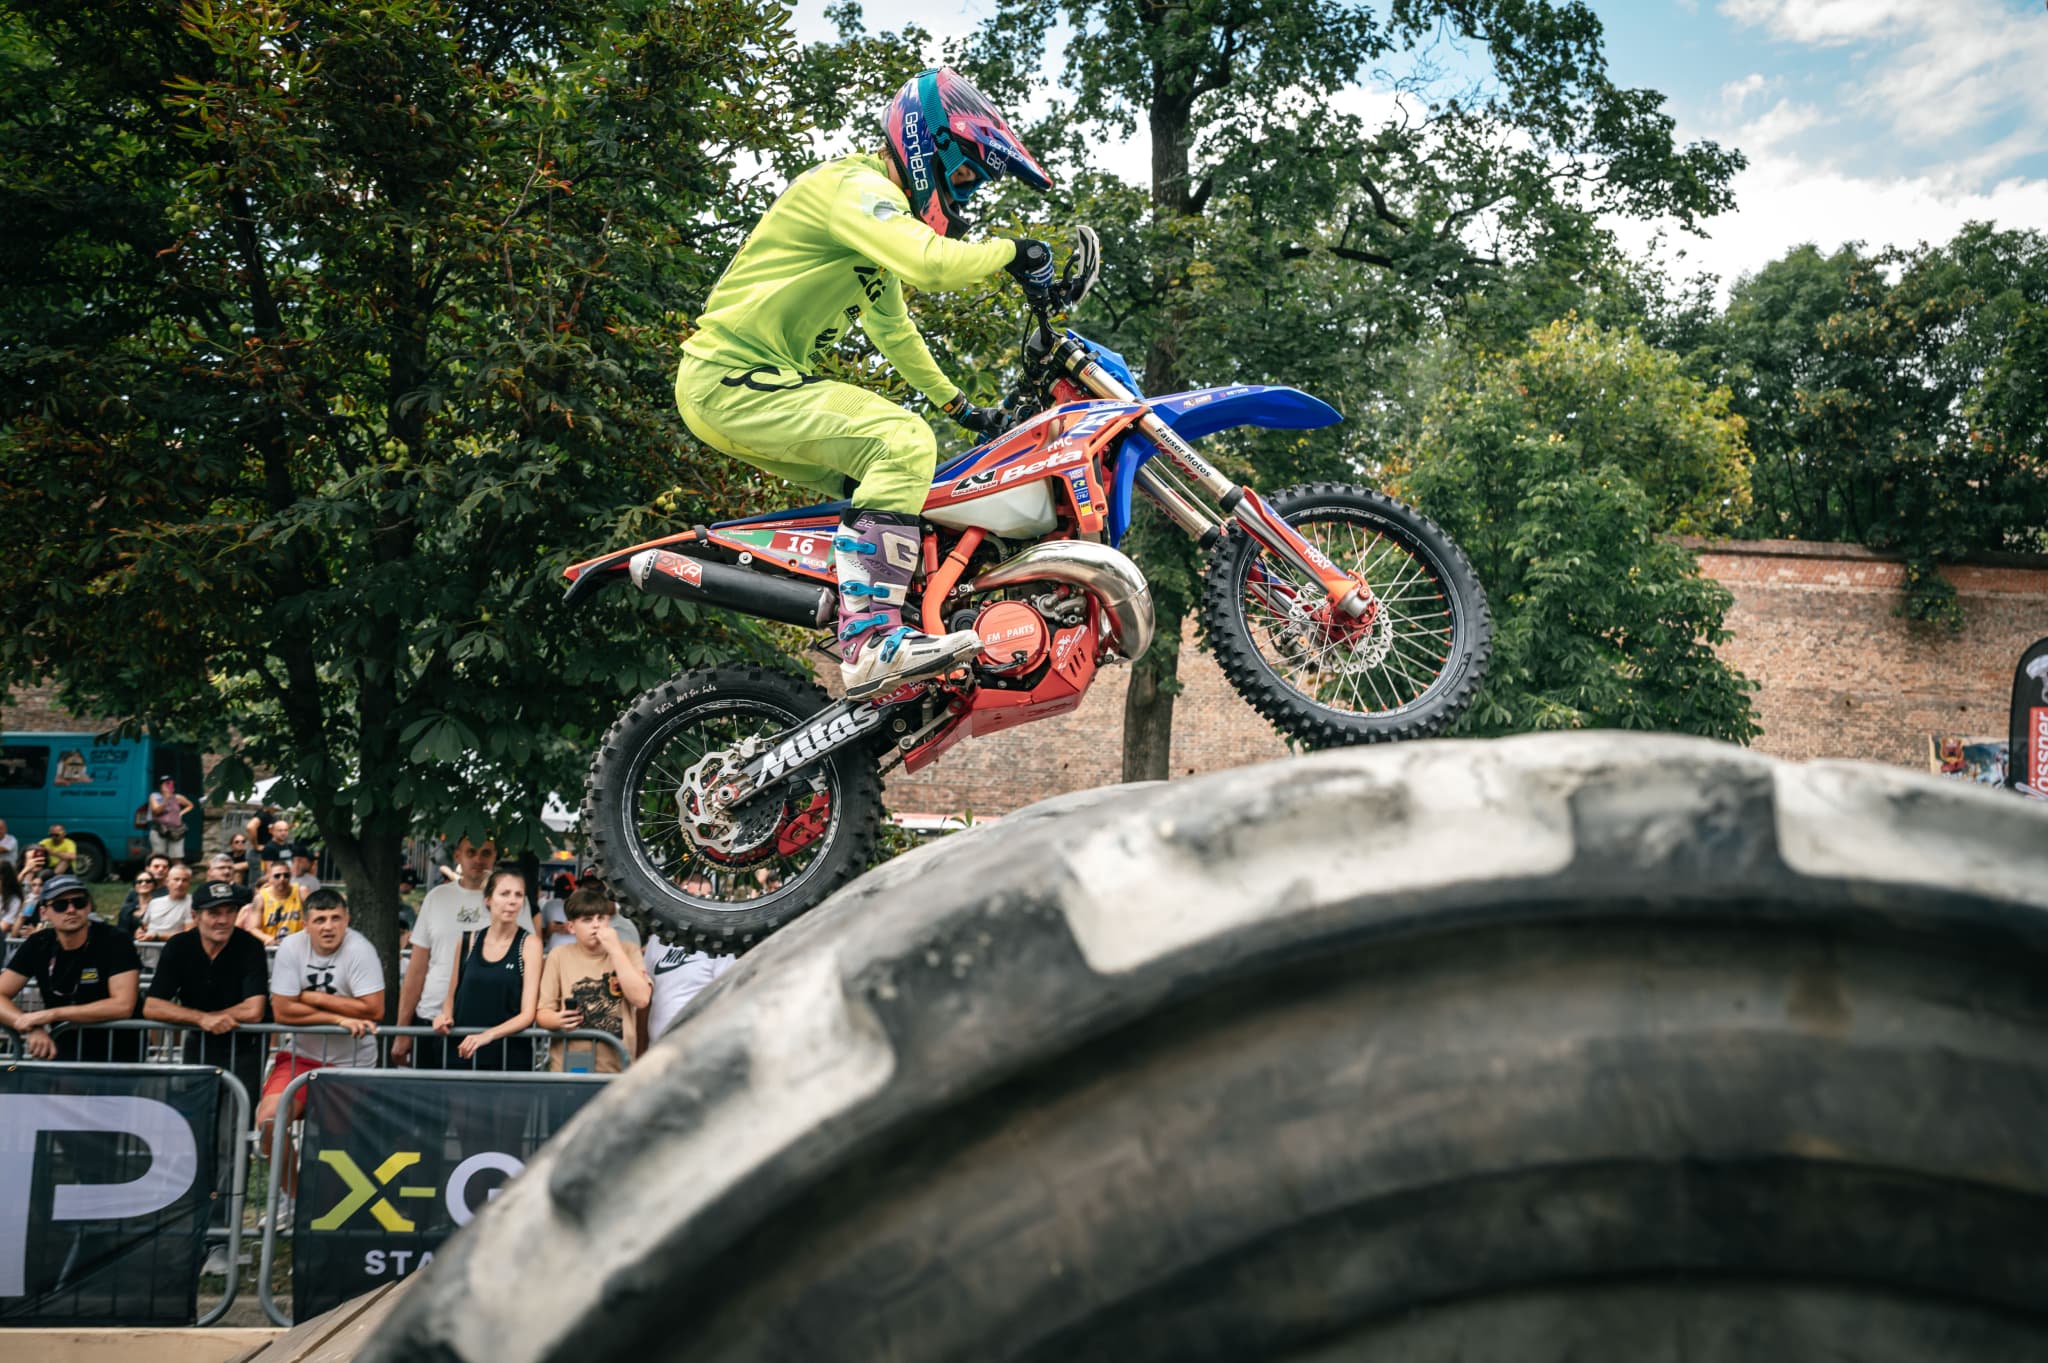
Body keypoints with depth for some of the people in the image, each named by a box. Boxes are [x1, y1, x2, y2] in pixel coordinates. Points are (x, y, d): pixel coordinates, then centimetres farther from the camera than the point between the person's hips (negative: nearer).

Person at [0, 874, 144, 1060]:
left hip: (116, 1053, -3)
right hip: (63, 1048, 3)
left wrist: (52, 1015, -23)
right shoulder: (38, 946, 0)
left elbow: (123, 1006, -23)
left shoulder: (115, 942, -13)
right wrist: (31, 1028, -22)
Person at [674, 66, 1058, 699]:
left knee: (879, 482, 15)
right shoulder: (855, 187, -11)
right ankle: (870, 640, -33)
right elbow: (931, 263, -29)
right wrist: (1013, 251, -13)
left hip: (755, 380, 11)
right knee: (903, 442, -25)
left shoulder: (884, 210, 22)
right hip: (732, 378, -11)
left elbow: (893, 328, 34)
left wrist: (959, 404, 34)